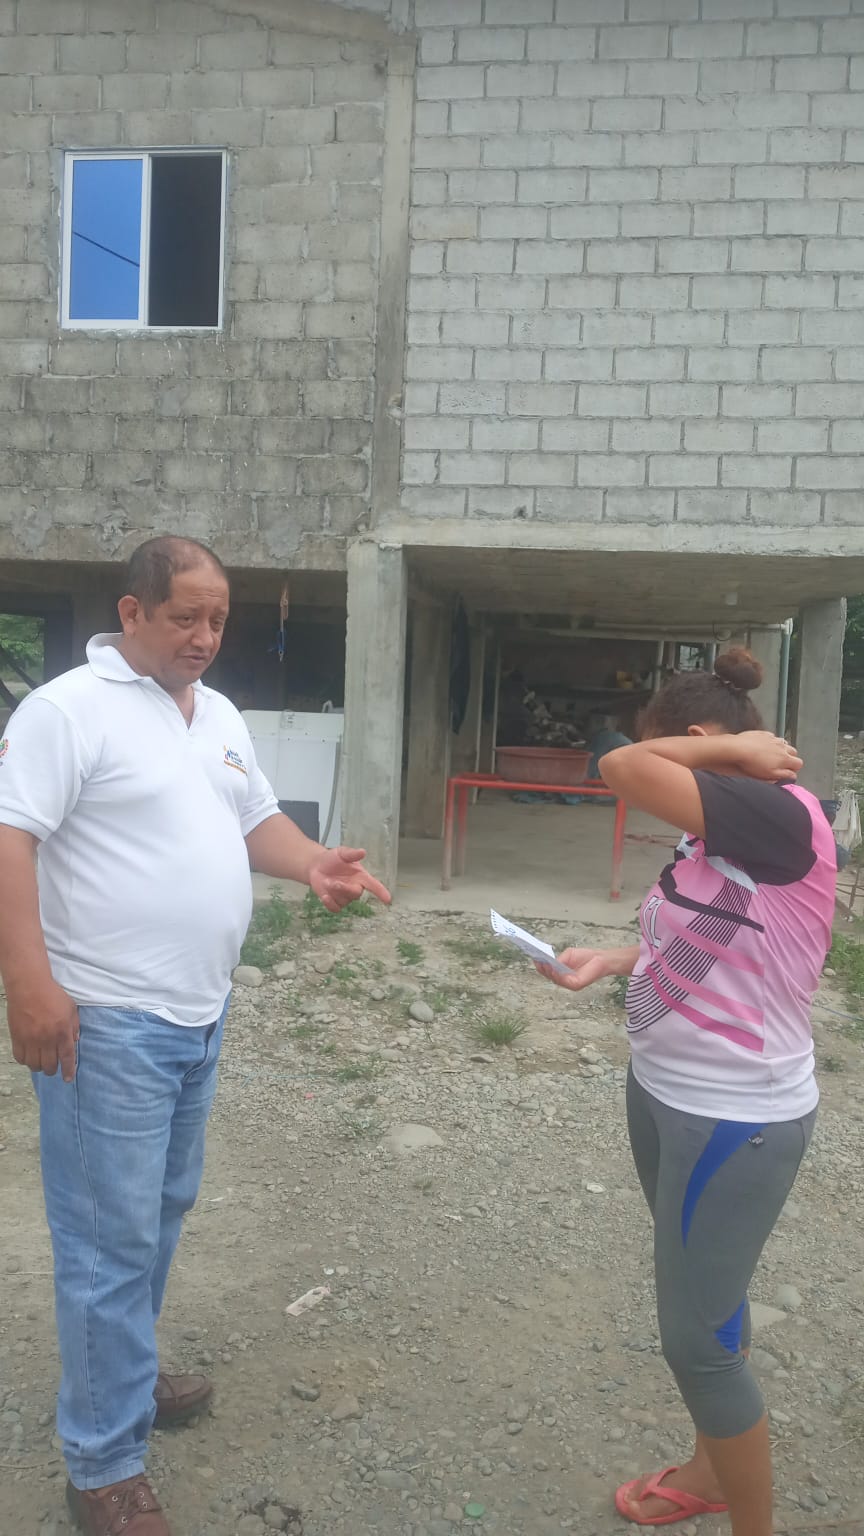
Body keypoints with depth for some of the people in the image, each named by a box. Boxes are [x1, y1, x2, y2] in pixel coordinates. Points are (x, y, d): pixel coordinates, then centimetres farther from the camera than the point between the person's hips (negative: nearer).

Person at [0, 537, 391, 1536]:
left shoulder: (220, 715, 12)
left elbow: (257, 821, 17)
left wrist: (312, 866, -3)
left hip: (198, 1015, 8)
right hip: (106, 1020, -8)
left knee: (160, 1214, 21)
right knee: (111, 1237, 1)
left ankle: (122, 1376, 42)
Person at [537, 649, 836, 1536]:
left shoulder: (783, 816, -24)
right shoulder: (720, 832, 5)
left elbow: (621, 769, -30)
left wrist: (736, 747, -17)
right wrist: (607, 962, 4)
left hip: (738, 1119, -9)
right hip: (664, 1093, 9)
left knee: (698, 1337, 5)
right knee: (698, 1303, 24)